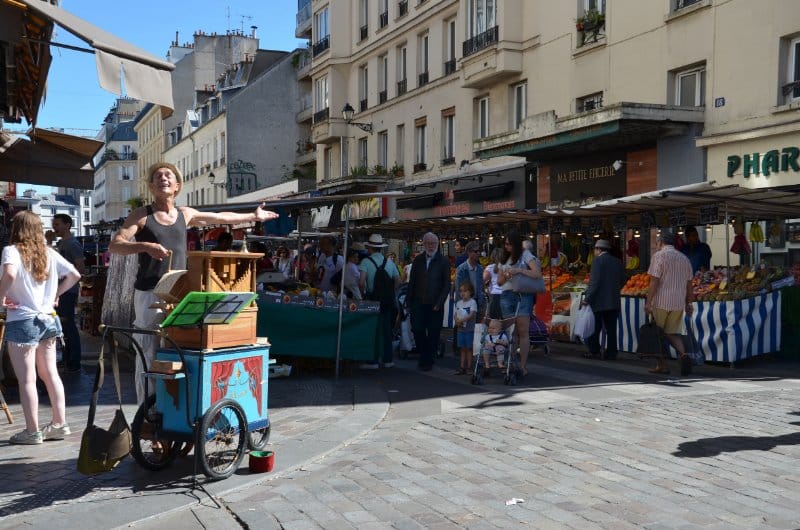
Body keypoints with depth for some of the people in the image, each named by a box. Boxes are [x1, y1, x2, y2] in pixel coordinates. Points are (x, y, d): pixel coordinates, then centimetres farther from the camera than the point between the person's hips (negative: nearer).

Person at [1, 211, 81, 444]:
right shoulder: (49, 253, 6)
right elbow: (74, 275, 8)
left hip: (22, 321, -6)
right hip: (47, 319, 6)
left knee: (27, 379, 1)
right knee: (50, 373, 15)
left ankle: (32, 431, 7)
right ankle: (60, 424, 20)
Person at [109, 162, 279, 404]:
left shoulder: (186, 214, 14)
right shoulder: (142, 215, 2)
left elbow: (222, 217, 28)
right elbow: (114, 245, -7)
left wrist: (254, 216, 37)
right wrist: (145, 246, -23)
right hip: (149, 293, -4)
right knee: (148, 355, -6)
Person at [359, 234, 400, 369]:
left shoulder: (366, 261, -8)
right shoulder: (389, 262, 5)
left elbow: (361, 282, -19)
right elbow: (398, 281, 5)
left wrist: (363, 293, -2)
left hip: (372, 299, -4)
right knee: (386, 329, 12)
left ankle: (373, 361, 2)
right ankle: (387, 360, 16)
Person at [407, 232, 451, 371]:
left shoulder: (444, 261, 0)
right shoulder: (418, 260, 8)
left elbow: (447, 285, -2)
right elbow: (412, 281, 10)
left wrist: (439, 302, -10)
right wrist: (409, 301, 4)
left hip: (435, 305, -2)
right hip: (418, 303, 2)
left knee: (433, 334, 3)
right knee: (417, 331, -2)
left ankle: (428, 361, 15)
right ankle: (423, 356, 17)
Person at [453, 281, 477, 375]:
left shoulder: (472, 302, -7)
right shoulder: (458, 303, 13)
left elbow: (471, 315, -17)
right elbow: (455, 314, 10)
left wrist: (462, 320, -25)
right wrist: (457, 320, -11)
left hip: (469, 329, -6)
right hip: (460, 329, 6)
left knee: (469, 348, 0)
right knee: (462, 349, 9)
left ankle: (469, 367, 4)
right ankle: (462, 367, 12)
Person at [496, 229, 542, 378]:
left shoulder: (525, 255, 4)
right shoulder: (505, 258, 20)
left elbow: (538, 274, -8)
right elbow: (499, 282, 20)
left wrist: (520, 270, -18)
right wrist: (505, 276, -2)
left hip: (523, 294, -5)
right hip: (506, 295, 5)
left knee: (522, 331, -9)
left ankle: (523, 366, -9)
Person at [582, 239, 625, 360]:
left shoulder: (597, 261, -10)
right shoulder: (618, 262, 9)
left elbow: (594, 282, -17)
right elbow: (622, 281, 14)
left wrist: (587, 298, -14)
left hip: (599, 302, -6)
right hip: (614, 302, 6)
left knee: (595, 328, 5)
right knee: (611, 329, 8)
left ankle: (594, 351, 4)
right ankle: (611, 353, 8)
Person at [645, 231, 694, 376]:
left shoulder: (659, 255, -5)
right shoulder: (684, 258, 12)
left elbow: (654, 281, -12)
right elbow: (689, 284, 14)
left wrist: (648, 302, -10)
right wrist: (688, 303, 20)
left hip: (661, 301, -5)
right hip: (678, 302, 5)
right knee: (672, 332, 12)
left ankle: (661, 365, 9)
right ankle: (683, 354, -13)